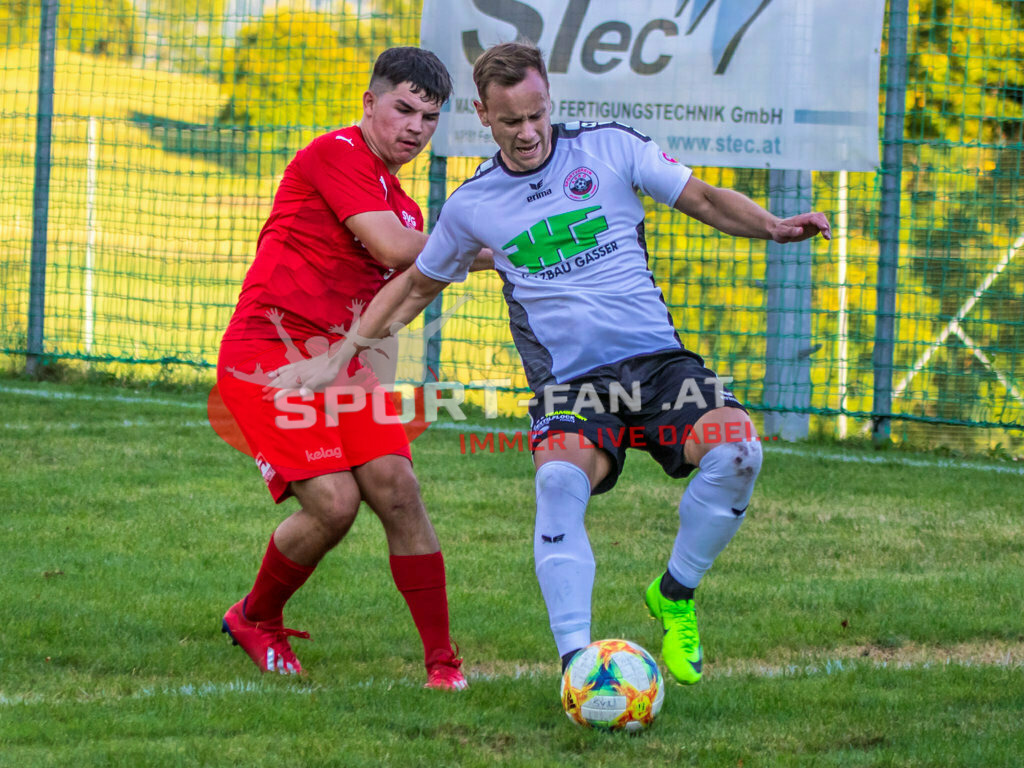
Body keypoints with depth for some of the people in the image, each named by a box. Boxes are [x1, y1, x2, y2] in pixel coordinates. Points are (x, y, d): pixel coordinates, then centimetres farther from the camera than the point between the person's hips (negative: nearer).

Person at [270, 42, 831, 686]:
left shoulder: (611, 147, 5)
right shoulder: (471, 207, 9)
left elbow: (703, 199, 9)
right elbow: (415, 287, 23)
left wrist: (772, 226, -10)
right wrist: (336, 358, 17)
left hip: (658, 362, 1)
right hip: (569, 384, -1)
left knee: (736, 451, -27)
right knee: (560, 479, -34)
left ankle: (674, 598, -2)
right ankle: (576, 662, -35)